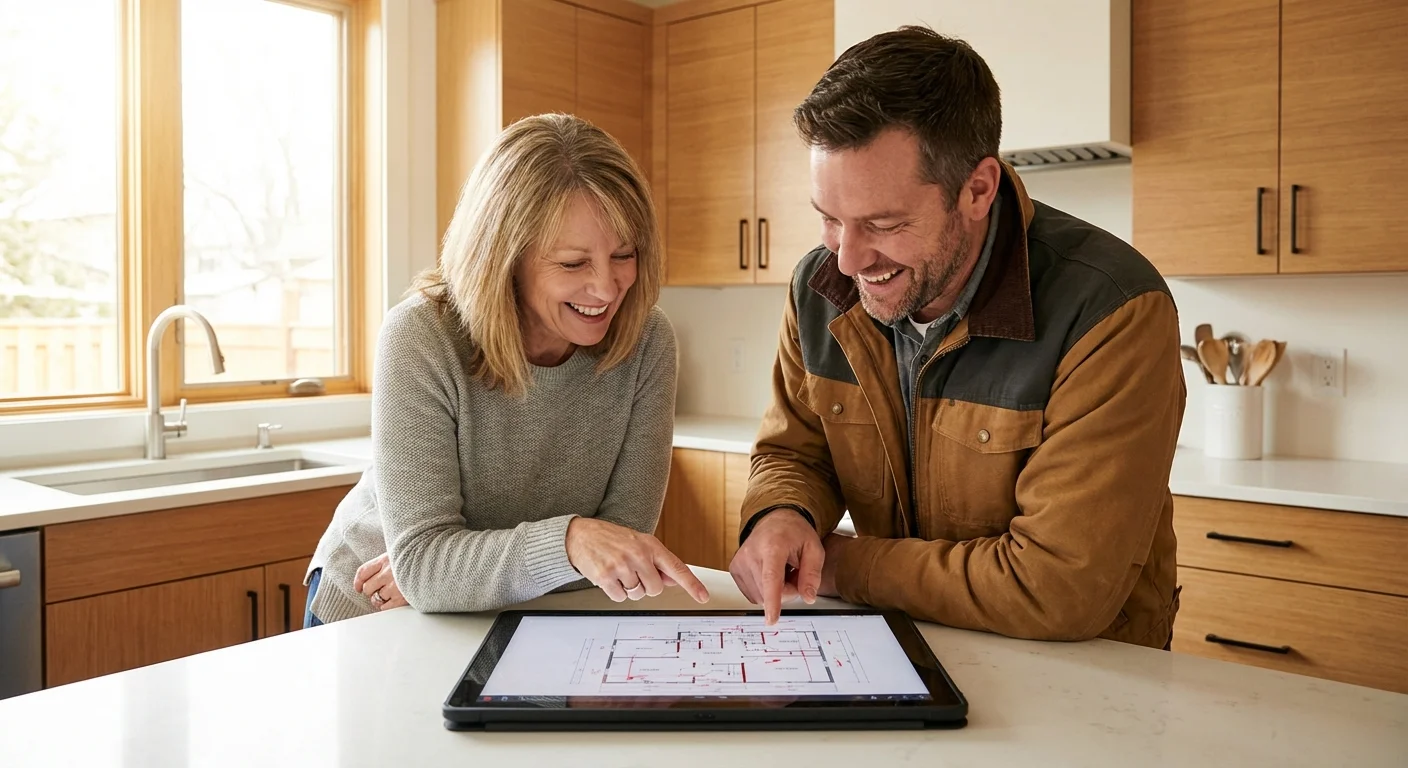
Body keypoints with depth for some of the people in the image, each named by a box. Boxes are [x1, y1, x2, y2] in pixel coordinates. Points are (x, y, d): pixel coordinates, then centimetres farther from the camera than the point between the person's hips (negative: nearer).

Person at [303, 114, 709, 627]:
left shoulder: (646, 341, -13)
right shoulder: (422, 339, -20)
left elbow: (625, 533, -13)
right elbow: (421, 563, -24)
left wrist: (445, 566, -19)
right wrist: (566, 540, -40)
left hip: (524, 623, 2)